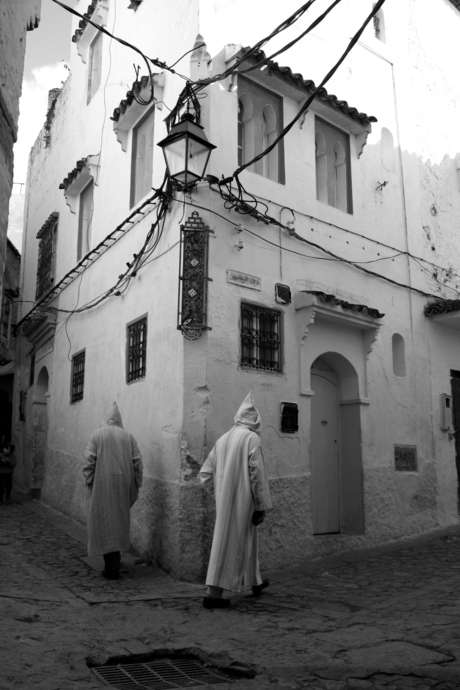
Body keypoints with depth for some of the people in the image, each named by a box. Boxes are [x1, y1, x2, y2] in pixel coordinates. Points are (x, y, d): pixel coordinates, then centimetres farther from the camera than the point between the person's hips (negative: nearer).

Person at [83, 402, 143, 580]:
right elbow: (137, 463, 1)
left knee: (104, 521, 3)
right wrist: (135, 486, 8)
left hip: (102, 485, -3)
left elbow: (89, 461, -8)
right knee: (119, 520, 18)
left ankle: (111, 566, 0)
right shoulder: (129, 437, 3)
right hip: (122, 486, 3)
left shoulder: (97, 434, -2)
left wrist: (89, 482, -1)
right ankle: (115, 557, 27)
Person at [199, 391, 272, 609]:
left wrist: (219, 494, 16)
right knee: (232, 544, 0)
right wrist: (261, 506, -9)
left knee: (247, 540, 21)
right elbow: (257, 474, -15)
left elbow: (205, 473, 9)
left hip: (225, 502, 7)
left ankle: (255, 582, 37)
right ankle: (213, 594, 2)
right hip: (243, 502, -7)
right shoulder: (251, 438, -11)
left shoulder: (223, 439, 8)